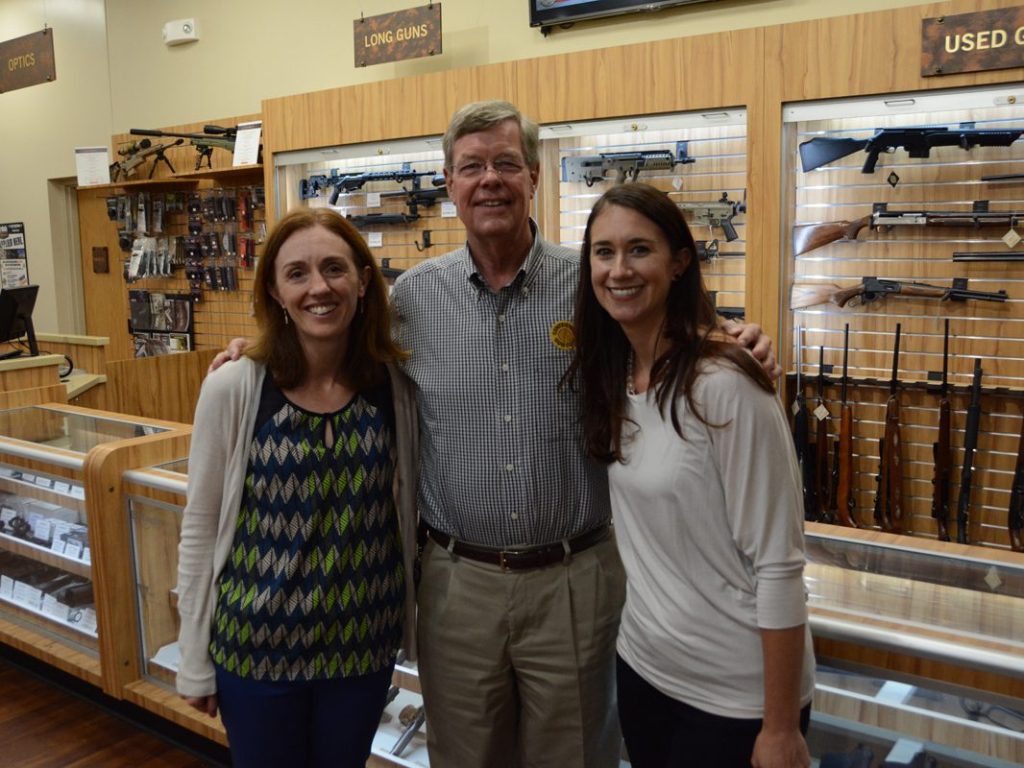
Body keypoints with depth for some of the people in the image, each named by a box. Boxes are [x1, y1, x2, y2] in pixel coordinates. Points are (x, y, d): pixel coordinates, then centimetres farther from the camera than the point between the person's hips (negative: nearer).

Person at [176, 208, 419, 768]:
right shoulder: (233, 388, -14)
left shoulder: (394, 385, -7)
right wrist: (194, 660, -2)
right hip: (255, 640, -2)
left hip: (363, 640, 2)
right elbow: (200, 529, -6)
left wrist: (411, 624, 8)